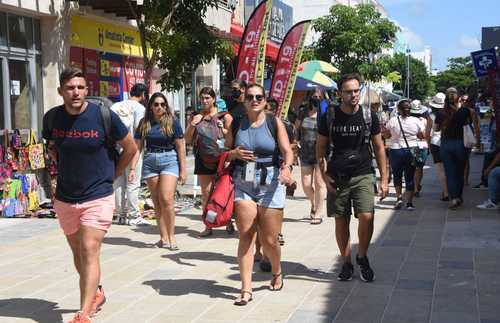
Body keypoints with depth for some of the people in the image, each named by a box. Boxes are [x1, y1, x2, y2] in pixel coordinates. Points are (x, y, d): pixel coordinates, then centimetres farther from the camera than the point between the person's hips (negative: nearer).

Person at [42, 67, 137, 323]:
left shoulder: (104, 115, -13)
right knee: (77, 252, 16)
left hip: (98, 197, -4)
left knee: (90, 251, -14)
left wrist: (111, 175, 3)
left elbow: (130, 148, 0)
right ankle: (96, 293, 39)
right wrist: (65, 170, 11)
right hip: (65, 198, 5)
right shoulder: (52, 118, -3)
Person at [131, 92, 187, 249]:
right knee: (157, 203, 5)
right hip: (150, 162, 3)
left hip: (169, 161, -3)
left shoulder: (172, 122, 0)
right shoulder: (144, 123, 7)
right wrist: (133, 168, -1)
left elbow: (180, 147, 0)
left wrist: (183, 170, -2)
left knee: (166, 200, -14)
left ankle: (171, 236, -1)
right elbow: (137, 147, 7)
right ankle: (164, 237, 12)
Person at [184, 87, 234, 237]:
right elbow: (188, 140, 10)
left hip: (221, 158, -2)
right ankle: (208, 226, 7)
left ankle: (229, 222, 16)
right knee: (206, 193, 2)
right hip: (203, 160, 2)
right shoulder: (196, 117, 12)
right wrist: (193, 125, -4)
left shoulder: (224, 116, 4)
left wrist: (223, 130, -13)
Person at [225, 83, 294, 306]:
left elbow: (287, 150, -8)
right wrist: (235, 154, -6)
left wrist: (286, 166, -29)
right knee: (245, 236, -4)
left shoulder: (274, 123, 2)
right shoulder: (236, 124, 9)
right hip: (242, 184, 2)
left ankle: (277, 273, 32)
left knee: (269, 239, 1)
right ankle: (246, 289, 0)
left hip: (270, 183, -2)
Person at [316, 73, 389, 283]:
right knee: (341, 222, 5)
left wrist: (384, 178, 4)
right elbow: (320, 148, 8)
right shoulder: (329, 117, 1)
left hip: (363, 176, 0)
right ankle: (347, 263, 21)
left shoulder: (369, 116, 2)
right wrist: (324, 175, -4)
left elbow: (379, 148, 9)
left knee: (367, 217, -14)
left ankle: (362, 256, 10)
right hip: (337, 178, 1)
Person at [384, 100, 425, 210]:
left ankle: (399, 197, 7)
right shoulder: (416, 121, -2)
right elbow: (422, 136, 7)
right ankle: (409, 203, 6)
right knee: (410, 177, 6)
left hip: (396, 151, -1)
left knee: (397, 175, 16)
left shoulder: (393, 120, -7)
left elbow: (386, 135, 2)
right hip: (412, 150, 1)